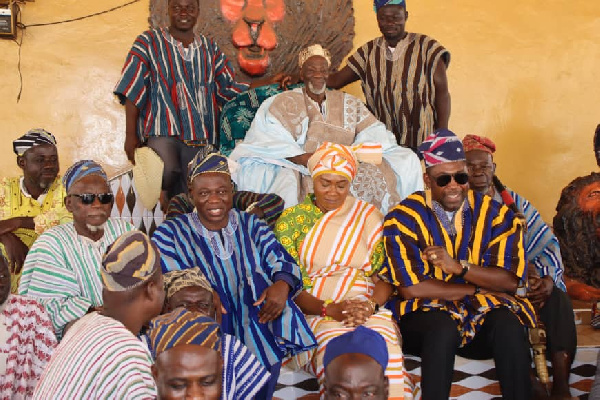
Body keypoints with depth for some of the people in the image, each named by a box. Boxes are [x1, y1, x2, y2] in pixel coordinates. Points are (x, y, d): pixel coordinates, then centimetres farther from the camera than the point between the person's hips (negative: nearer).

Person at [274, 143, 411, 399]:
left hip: (368, 309, 1)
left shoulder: (368, 216, 12)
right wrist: (330, 309, -16)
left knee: (386, 349, -33)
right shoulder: (291, 220, 8)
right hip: (315, 311, -1)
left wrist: (371, 305, -15)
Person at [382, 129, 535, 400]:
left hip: (482, 310, 3)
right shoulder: (404, 218, -6)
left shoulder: (495, 214, 4)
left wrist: (459, 266, -19)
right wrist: (477, 289, -8)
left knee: (508, 322, -28)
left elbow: (511, 281, -3)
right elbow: (410, 288, -13)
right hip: (424, 313, -2)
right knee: (443, 326, -34)